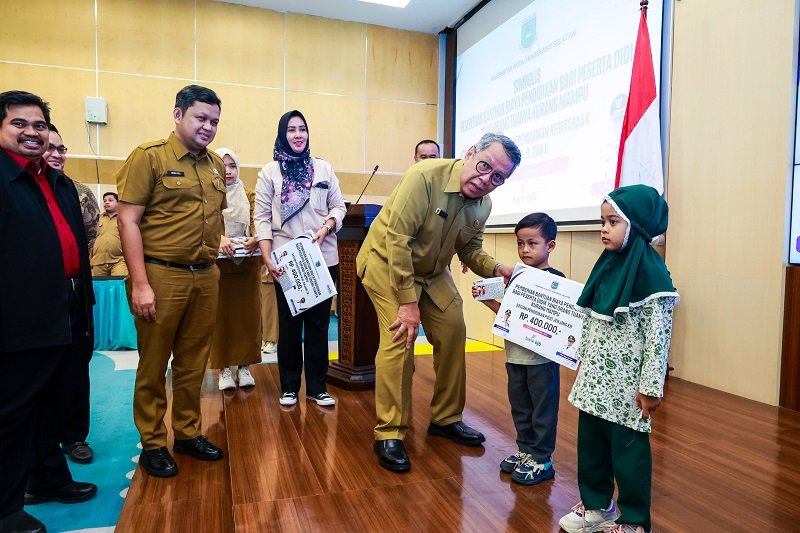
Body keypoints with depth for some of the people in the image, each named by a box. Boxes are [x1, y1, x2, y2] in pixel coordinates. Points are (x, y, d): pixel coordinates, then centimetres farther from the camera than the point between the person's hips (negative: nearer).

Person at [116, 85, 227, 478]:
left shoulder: (216, 164, 12)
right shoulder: (149, 157, -6)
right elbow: (128, 221, -10)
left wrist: (218, 245, 6)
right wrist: (140, 284, -16)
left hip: (205, 276, 6)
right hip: (161, 276, -5)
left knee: (193, 362, 15)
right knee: (153, 365, 8)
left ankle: (188, 432, 30)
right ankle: (152, 443, 23)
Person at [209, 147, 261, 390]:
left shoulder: (249, 197, 11)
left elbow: (257, 224, 0)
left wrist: (255, 239, -22)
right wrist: (219, 239, -27)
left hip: (247, 264, 2)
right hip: (218, 265, -2)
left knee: (247, 314, 2)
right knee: (221, 315, -1)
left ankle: (244, 366, 13)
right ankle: (224, 368, 9)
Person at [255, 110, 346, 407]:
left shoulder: (324, 168, 9)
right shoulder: (269, 172, 3)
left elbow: (339, 206, 10)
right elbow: (262, 217, -1)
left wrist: (326, 228, -10)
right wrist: (267, 259, -10)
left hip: (322, 259, 2)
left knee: (318, 323, 6)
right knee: (289, 324, 8)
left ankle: (317, 387, 18)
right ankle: (289, 387, 21)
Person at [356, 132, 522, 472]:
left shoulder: (483, 206, -7)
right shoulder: (425, 176, -29)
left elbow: (469, 249, 5)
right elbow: (397, 241, -31)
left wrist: (494, 269, -17)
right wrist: (408, 302, -29)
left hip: (432, 271, 7)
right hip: (388, 262, -7)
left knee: (453, 331, 3)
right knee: (400, 337, -18)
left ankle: (446, 419, 21)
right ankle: (389, 434, -4)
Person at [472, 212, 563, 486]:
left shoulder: (556, 280, -11)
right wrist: (485, 298, 1)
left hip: (542, 357, -6)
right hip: (515, 355, 7)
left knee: (543, 407, 7)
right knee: (519, 406, 17)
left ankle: (542, 459, 20)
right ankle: (525, 450, 34)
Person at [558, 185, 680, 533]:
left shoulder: (652, 272, -16)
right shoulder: (607, 265, 7)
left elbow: (658, 335, -16)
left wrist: (652, 387, -15)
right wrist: (582, 362, 18)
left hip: (627, 383, -7)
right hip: (596, 377, 8)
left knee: (628, 450, 7)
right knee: (590, 443, 17)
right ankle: (596, 505, 36)